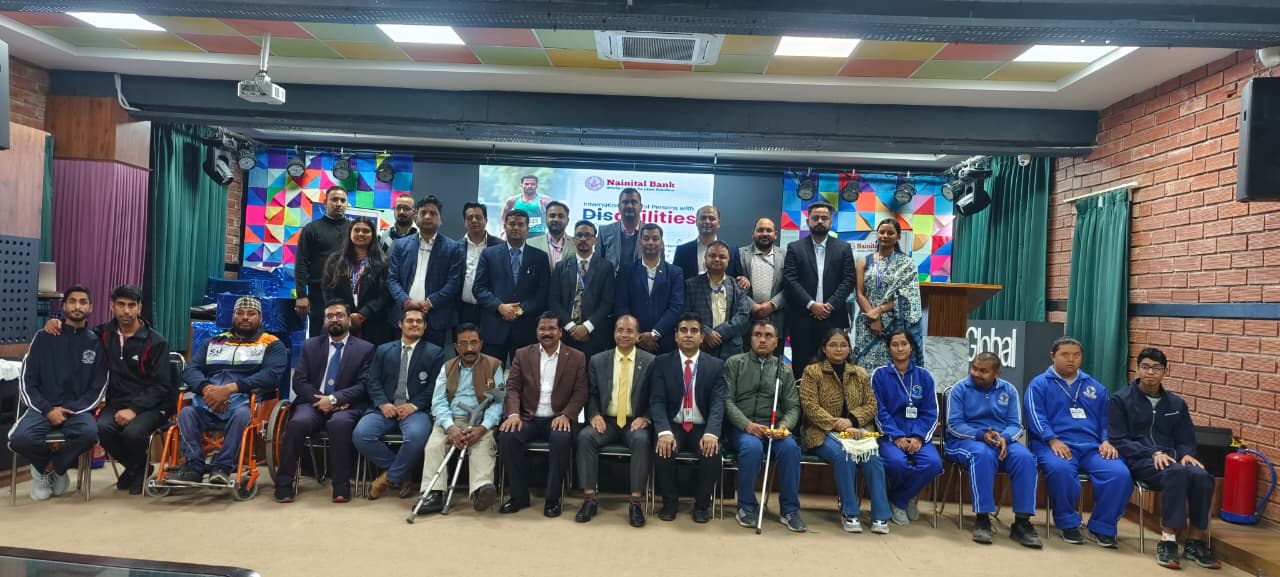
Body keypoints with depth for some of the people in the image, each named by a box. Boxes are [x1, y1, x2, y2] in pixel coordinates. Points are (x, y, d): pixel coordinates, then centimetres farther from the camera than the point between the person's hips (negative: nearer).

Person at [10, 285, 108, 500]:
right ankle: (56, 468, 4)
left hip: (77, 410, 0)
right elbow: (26, 381, 4)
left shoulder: (96, 343, 7)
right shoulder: (44, 337, 7)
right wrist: (48, 410, -12)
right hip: (43, 408, 1)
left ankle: (50, 467, -2)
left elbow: (98, 388, 4)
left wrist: (70, 410, -12)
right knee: (19, 438, -31)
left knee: (90, 433, -34)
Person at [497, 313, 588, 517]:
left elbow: (580, 392, 0)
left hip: (558, 419, -2)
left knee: (561, 439, -35)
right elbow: (513, 387, 4)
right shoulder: (522, 354, 10)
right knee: (507, 437, -28)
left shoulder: (576, 357, 6)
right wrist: (513, 413, -14)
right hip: (528, 418, 2)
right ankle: (520, 495, -11)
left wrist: (565, 415, -16)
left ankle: (553, 498, -19)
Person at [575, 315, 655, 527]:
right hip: (606, 421, 2)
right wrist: (594, 415, -9)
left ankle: (636, 502, -27)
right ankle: (589, 499, -22)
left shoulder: (650, 362, 3)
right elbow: (591, 395, 9)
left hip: (635, 422, -2)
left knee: (642, 440, -34)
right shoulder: (597, 360, 9)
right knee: (585, 436, -28)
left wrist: (645, 418, -14)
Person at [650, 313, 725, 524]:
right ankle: (670, 502, -3)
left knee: (712, 452, -29)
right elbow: (657, 401, -6)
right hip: (673, 426, 0)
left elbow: (718, 403, -8)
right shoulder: (662, 363, 3)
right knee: (664, 450, -30)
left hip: (702, 428, 0)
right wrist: (664, 432, -25)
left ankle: (702, 504, -3)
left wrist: (711, 433, -27)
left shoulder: (715, 365, 3)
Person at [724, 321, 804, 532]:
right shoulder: (734, 363, 7)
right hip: (743, 426, -2)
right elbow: (727, 400, -1)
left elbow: (793, 407, 9)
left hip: (774, 427, 2)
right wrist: (747, 425, -16)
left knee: (790, 447, -30)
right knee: (752, 447, -35)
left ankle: (790, 510, -13)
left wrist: (784, 426, -13)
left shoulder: (784, 370, 15)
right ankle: (747, 506, -13)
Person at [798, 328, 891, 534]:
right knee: (843, 455, -34)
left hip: (856, 430, 3)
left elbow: (871, 406, 10)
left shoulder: (860, 374, 16)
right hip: (823, 433, -3)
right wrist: (838, 426, -19)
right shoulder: (812, 371, 3)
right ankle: (849, 513, -20)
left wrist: (851, 421, -11)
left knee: (872, 456, -28)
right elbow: (810, 407, -8)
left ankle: (880, 515, -20)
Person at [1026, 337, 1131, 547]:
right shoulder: (1039, 384, 9)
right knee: (1060, 469, -38)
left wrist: (1107, 441, -2)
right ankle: (1068, 524, -12)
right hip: (1055, 445, -4)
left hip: (1092, 446, 4)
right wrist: (1053, 441, -19)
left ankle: (1102, 528, -5)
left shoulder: (1095, 387, 24)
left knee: (1120, 474, -26)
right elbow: (1036, 416, -4)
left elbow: (1105, 419, 19)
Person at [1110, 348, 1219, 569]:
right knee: (1176, 473, -37)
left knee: (1202, 476, -30)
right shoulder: (1121, 400, 4)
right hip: (1138, 460, -4)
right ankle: (1167, 540, -33)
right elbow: (1118, 441, -3)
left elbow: (1186, 441, 17)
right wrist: (1153, 453, -16)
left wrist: (1186, 454, -8)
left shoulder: (1177, 404, 19)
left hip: (1171, 458, 5)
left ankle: (1195, 542, -19)